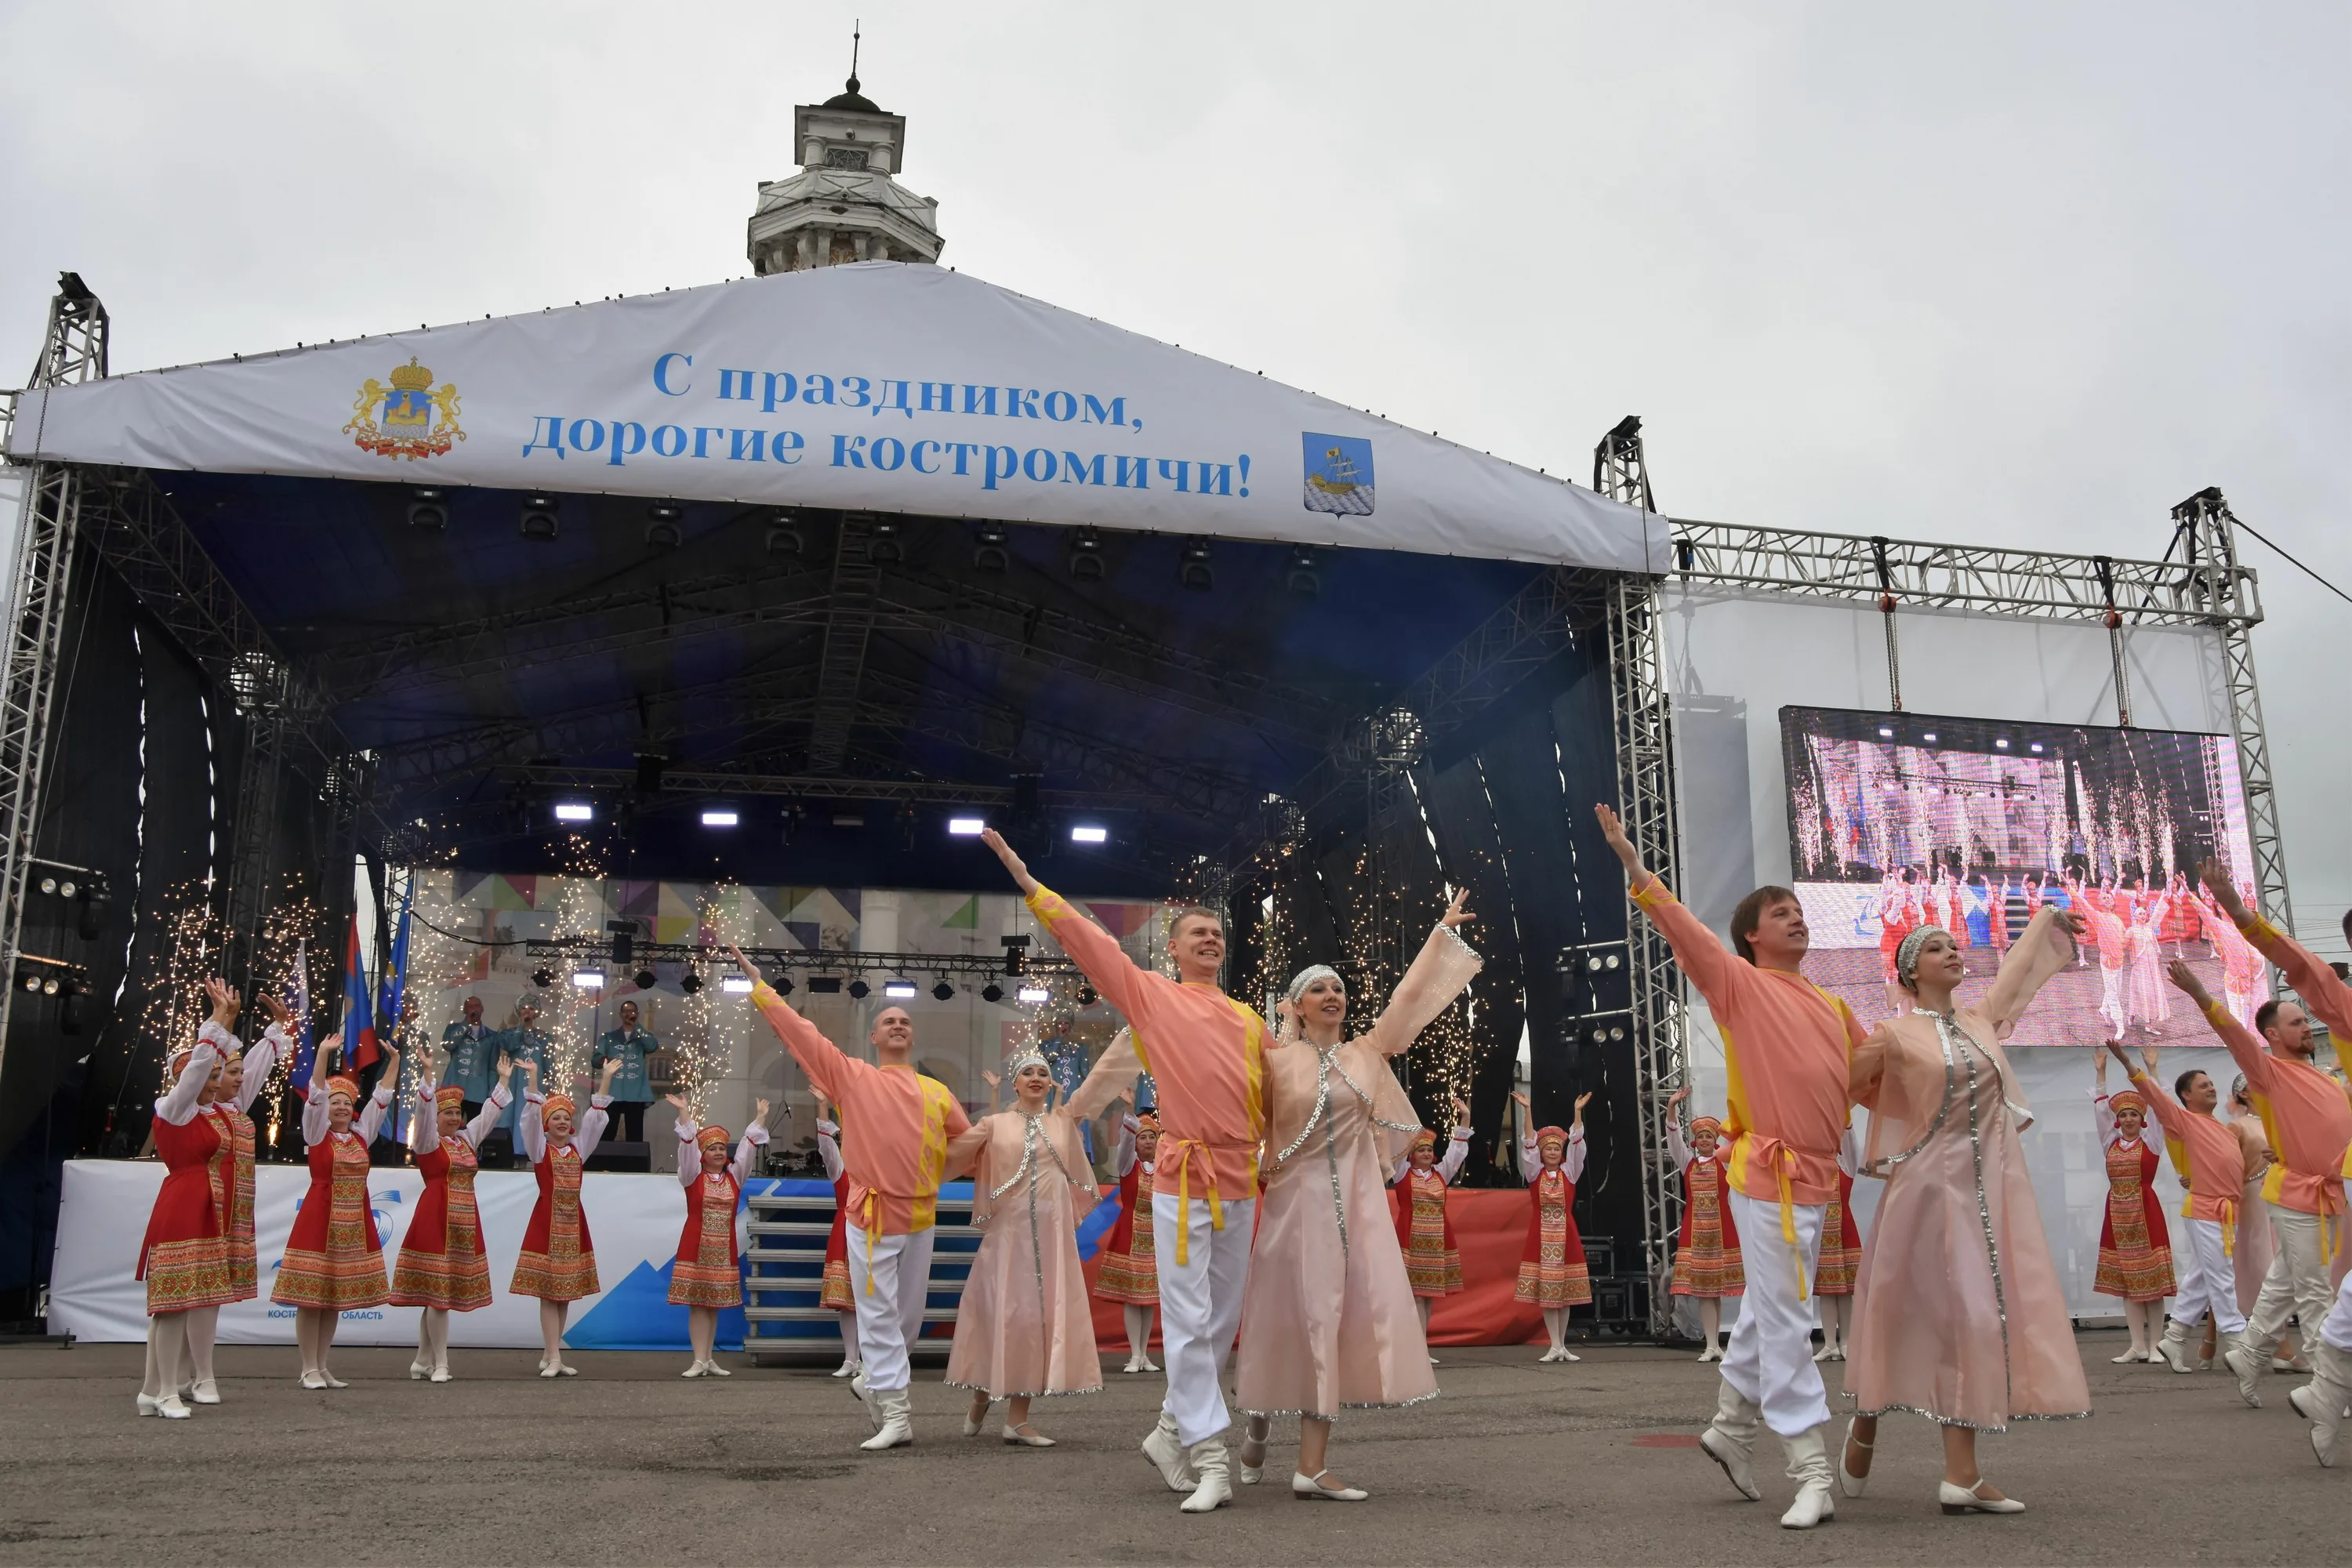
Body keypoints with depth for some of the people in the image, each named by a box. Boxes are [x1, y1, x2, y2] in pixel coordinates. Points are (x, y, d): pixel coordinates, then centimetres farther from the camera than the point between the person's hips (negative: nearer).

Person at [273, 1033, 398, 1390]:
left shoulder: (362, 1134, 10)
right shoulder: (317, 1133, -1)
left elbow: (382, 1098, 11)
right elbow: (315, 1096, -13)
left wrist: (394, 1062, 6)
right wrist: (323, 1054, -24)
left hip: (354, 1223, 5)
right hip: (320, 1218, -5)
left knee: (337, 1297, 9)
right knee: (311, 1296, -3)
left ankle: (322, 1367, 17)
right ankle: (309, 1370, 4)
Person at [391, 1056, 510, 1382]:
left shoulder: (467, 1138, 16)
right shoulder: (427, 1141, -2)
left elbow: (491, 1111, 22)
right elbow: (423, 1109, -16)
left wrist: (503, 1078, 23)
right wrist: (428, 1072, -26)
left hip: (464, 1222, 7)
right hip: (435, 1219, -7)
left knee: (437, 1294, 11)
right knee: (438, 1292, -6)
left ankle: (423, 1360, 18)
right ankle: (440, 1364, -2)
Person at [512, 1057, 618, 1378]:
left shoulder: (579, 1148, 11)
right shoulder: (539, 1149, 0)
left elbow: (597, 1117, 8)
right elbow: (531, 1117, -11)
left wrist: (606, 1078, 2)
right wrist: (532, 1078, -22)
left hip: (574, 1224, 5)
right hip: (546, 1222, -5)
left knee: (566, 1292, 7)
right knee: (548, 1292, -4)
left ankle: (548, 1355, 15)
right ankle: (554, 1359, -4)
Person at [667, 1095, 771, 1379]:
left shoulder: (734, 1176, 9)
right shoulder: (693, 1176, 0)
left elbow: (748, 1147, 4)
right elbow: (687, 1145, -11)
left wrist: (760, 1118, -2)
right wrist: (684, 1113, -22)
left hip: (724, 1250, 3)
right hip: (696, 1248, -3)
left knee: (715, 1305, 8)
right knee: (697, 1304, -3)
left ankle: (709, 1359, 14)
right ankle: (699, 1361, -1)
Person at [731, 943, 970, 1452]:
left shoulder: (937, 1092, 10)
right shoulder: (852, 1076, 3)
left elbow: (968, 1141, 22)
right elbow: (799, 1030, 2)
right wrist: (759, 984, 2)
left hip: (921, 1217, 3)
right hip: (872, 1216, -3)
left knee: (909, 1315, 12)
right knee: (879, 1317, -5)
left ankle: (874, 1380, 37)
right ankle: (896, 1416, -1)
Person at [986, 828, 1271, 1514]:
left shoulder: (1248, 1019, 15)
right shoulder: (1151, 995, 5)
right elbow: (1085, 939, 1)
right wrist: (1024, 877, -2)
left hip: (1242, 1180, 4)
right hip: (1183, 1179, -4)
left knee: (1223, 1322, 9)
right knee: (1188, 1323, -7)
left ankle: (1172, 1433, 25)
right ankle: (1210, 1460, -2)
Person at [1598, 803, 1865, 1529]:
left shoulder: (1831, 1004, 15)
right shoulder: (1739, 983, -4)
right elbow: (1684, 929, -17)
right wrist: (1636, 870, -29)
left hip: (1817, 1176, 7)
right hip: (1771, 1175, -7)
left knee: (1769, 1312, 18)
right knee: (1786, 1324, -6)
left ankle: (1732, 1427, 34)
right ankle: (1811, 1474, -2)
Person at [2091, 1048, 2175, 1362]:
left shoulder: (2150, 1143, 3)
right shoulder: (2110, 1143, 11)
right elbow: (2099, 1107, 9)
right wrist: (2100, 1071, 6)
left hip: (2146, 1212, -4)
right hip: (2118, 1215, 4)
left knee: (2152, 1278, -3)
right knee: (2125, 1281, 3)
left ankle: (2154, 1344, 3)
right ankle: (2138, 1345, 7)